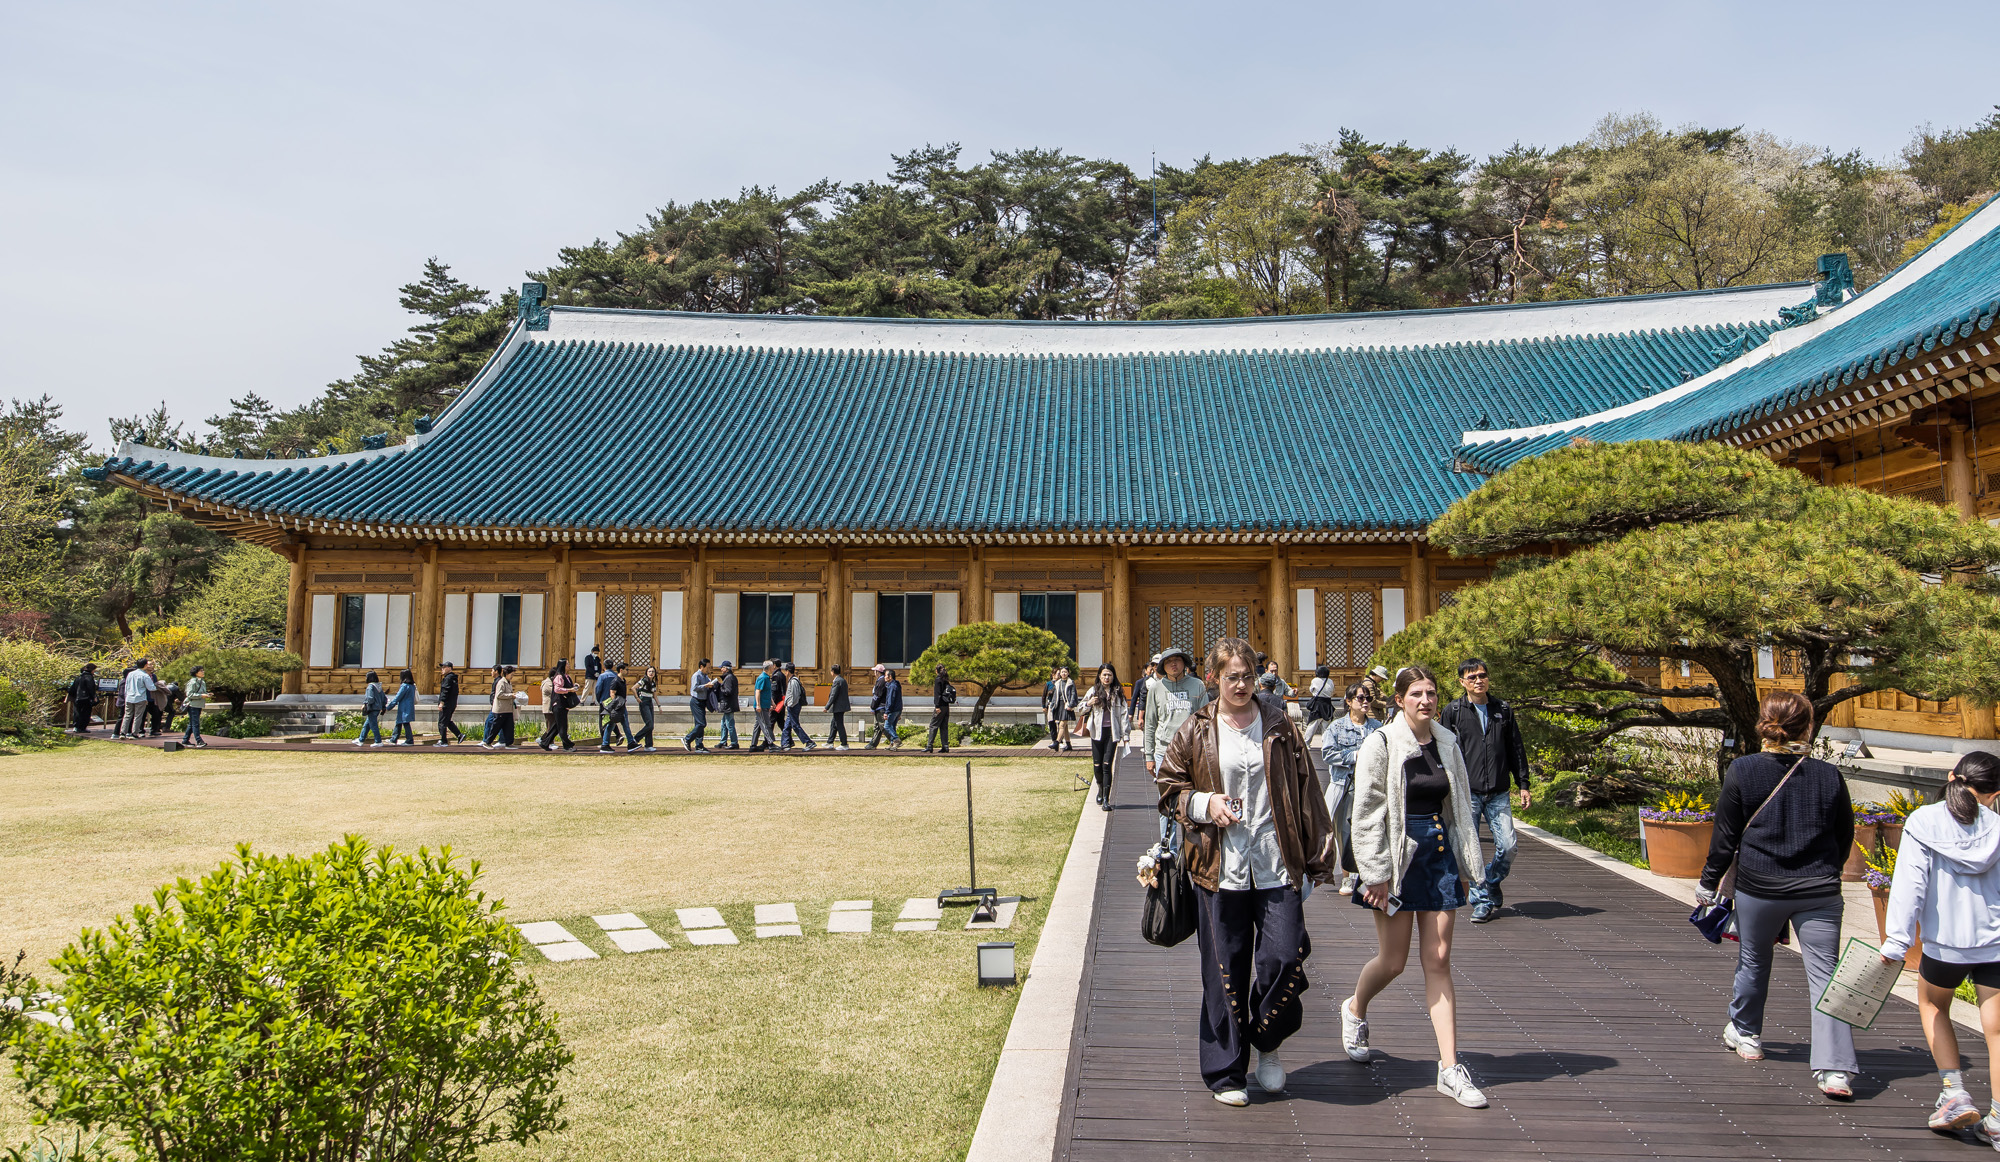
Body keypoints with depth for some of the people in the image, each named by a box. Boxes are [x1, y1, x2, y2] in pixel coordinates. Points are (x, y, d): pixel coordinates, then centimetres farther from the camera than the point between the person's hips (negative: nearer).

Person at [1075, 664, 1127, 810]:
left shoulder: (1118, 692, 7)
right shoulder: (1093, 691, 7)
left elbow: (1124, 713, 6)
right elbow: (1079, 710, 12)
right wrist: (1088, 704, -10)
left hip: (1112, 732, -1)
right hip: (1097, 732, 1)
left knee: (1107, 765, -9)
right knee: (1097, 765, 5)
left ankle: (1106, 799, -7)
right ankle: (1100, 789, 33)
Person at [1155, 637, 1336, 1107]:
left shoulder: (1280, 728, 7)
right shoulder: (1195, 731, 4)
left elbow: (1305, 794, 8)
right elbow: (1167, 786, 10)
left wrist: (1317, 856, 5)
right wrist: (1203, 803, -9)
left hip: (1277, 866, 1)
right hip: (1219, 869, -1)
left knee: (1285, 958, -5)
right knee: (1224, 971, 5)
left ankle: (1266, 1042, 25)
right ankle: (1226, 1073, 20)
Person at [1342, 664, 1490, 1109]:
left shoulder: (1447, 743, 7)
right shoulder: (1381, 744, -9)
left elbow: (1460, 806, 16)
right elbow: (1367, 813, -10)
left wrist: (1463, 867, 15)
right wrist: (1376, 873, -13)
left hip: (1439, 854, 4)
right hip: (1398, 857, -4)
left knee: (1439, 960, 3)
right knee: (1393, 961, 4)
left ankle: (1450, 1068, 6)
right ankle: (1355, 1009, 35)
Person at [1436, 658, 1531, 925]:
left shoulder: (1503, 709, 10)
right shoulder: (1453, 712, 1)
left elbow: (1516, 749, 15)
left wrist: (1523, 785, 11)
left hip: (1499, 794, 2)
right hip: (1466, 793, -2)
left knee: (1508, 847, -2)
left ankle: (1491, 886, 25)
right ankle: (1482, 902, 10)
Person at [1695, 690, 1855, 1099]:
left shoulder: (1742, 771, -10)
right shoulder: (1829, 776, -4)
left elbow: (1725, 836, -4)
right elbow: (1844, 838, 8)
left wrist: (1708, 883, 8)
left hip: (1759, 887, -1)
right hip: (1819, 892, 1)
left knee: (1753, 961, 18)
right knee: (1824, 973, 3)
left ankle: (1746, 1035, 37)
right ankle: (1835, 1069, -4)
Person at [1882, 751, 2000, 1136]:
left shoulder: (1924, 822, -8)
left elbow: (1910, 884, -12)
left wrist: (1897, 941, -11)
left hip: (1945, 943, -1)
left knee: (1933, 1006, 22)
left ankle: (1955, 1092, 12)